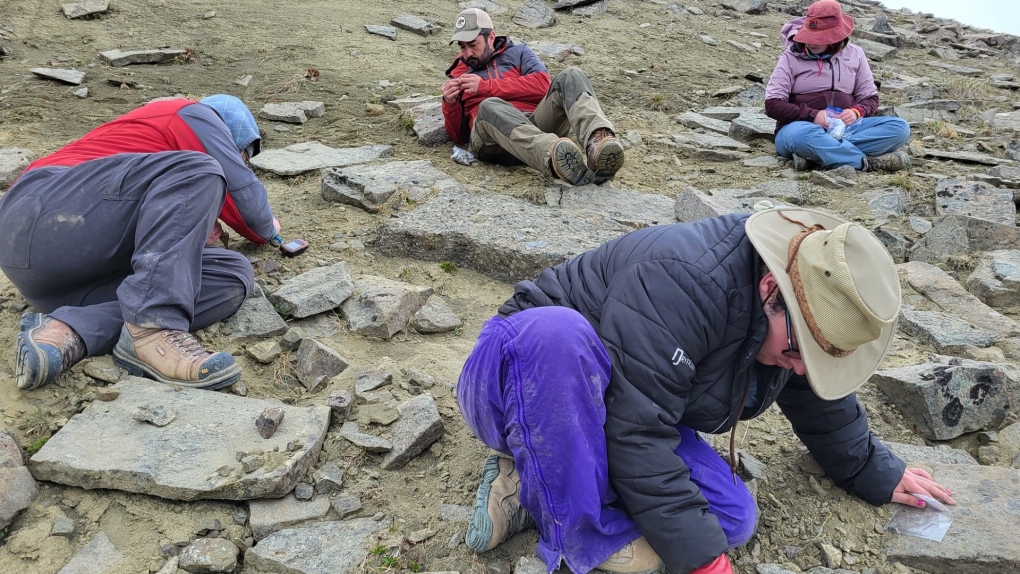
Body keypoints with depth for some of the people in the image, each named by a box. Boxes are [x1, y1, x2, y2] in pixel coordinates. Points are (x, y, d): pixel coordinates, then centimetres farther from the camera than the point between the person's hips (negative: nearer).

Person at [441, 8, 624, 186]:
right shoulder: (458, 77, 26)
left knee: (570, 76, -21)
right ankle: (554, 156, -63)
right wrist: (450, 103, -3)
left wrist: (486, 86, -2)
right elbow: (458, 136, 17)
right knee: (489, 107, -35)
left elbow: (542, 84, 3)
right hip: (495, 142, -1)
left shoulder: (517, 52, 25)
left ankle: (598, 141, -51)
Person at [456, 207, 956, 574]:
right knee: (558, 328, -43)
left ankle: (536, 491, -13)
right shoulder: (682, 279, -34)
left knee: (733, 518, -13)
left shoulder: (791, 321, -5)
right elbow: (634, 432, -35)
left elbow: (823, 407, 16)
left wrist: (877, 474, 26)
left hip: (602, 412, 8)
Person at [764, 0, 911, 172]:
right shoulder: (791, 57, 0)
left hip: (845, 129, 5)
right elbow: (772, 105, -7)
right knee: (805, 135, -41)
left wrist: (856, 112, -11)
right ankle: (869, 162, -30)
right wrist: (812, 116, -18)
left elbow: (870, 98, 13)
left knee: (899, 127, -20)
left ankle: (814, 155, -32)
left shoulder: (854, 54, 10)